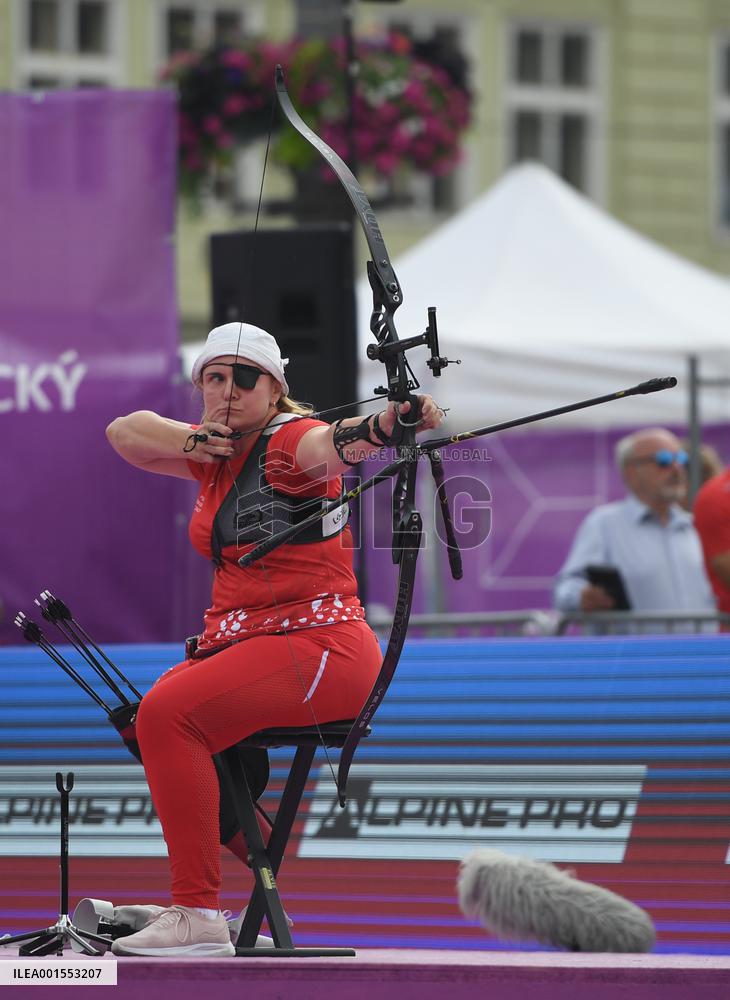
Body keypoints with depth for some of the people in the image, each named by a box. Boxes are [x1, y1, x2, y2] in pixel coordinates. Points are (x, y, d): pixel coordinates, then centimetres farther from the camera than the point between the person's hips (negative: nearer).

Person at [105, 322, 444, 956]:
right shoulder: (218, 454, 15)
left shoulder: (289, 441, -11)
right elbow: (125, 432, 20)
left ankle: (200, 917, -31)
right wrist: (190, 442, 0)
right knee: (149, 720, 23)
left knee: (169, 714, -28)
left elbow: (333, 443, -34)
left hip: (319, 645, -10)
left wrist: (384, 424, -57)